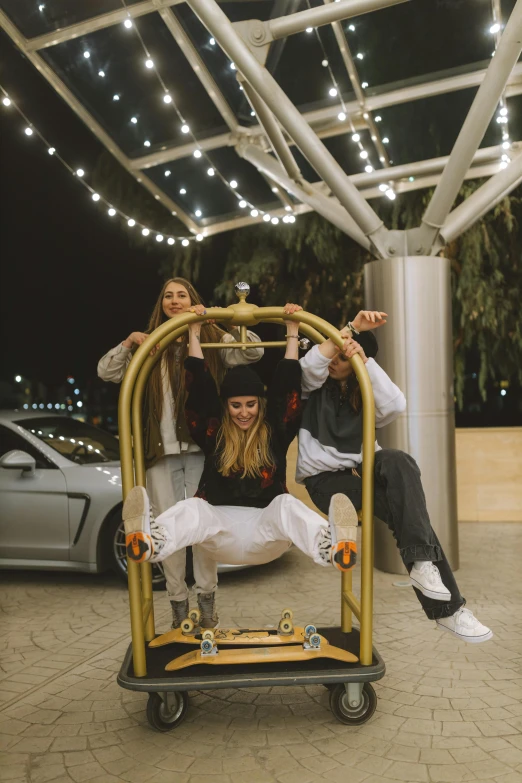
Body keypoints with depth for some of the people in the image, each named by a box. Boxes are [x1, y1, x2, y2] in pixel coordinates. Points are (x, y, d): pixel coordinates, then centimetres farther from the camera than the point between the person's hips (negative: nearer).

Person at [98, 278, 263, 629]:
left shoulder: (213, 339, 5)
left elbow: (254, 352, -10)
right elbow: (106, 371, 5)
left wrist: (215, 319, -16)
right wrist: (129, 342, -11)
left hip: (203, 447, -2)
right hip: (162, 450, 2)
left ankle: (207, 598, 19)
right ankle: (178, 601, 18)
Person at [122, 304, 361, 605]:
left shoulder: (275, 433, 9)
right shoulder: (213, 433, 9)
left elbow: (287, 384, 5)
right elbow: (200, 386, 5)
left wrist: (292, 331, 6)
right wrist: (195, 332, 8)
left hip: (266, 532, 0)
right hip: (222, 530, 1)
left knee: (287, 504, -33)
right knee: (192, 508, -31)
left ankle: (333, 546, -66)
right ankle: (150, 541, -65)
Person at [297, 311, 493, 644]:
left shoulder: (364, 394, 11)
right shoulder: (315, 387, 4)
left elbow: (395, 405, -11)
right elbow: (310, 365, -21)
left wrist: (365, 361, -17)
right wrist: (352, 327, -24)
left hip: (362, 469, 4)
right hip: (325, 479, -4)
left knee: (398, 461, -32)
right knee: (404, 503, -27)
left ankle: (422, 563, -35)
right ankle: (446, 606, -27)